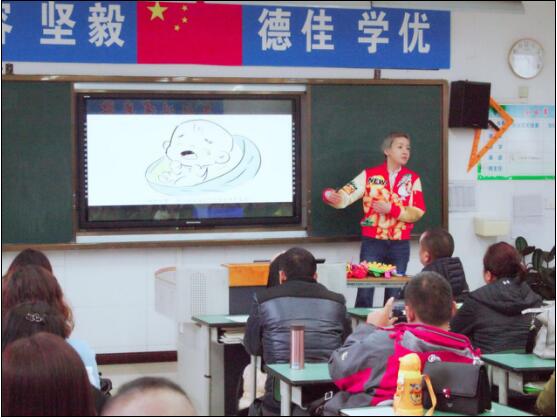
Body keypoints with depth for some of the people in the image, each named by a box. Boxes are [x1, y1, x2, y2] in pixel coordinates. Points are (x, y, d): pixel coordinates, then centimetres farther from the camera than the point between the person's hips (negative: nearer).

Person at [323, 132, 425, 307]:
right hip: (372, 242, -1)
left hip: (400, 245, 2)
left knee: (394, 293, 9)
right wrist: (331, 196, -30)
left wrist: (391, 209, -15)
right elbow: (345, 196, -8)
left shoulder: (413, 179, 5)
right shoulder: (369, 175, 2)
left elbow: (417, 212, -3)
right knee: (365, 290, -2)